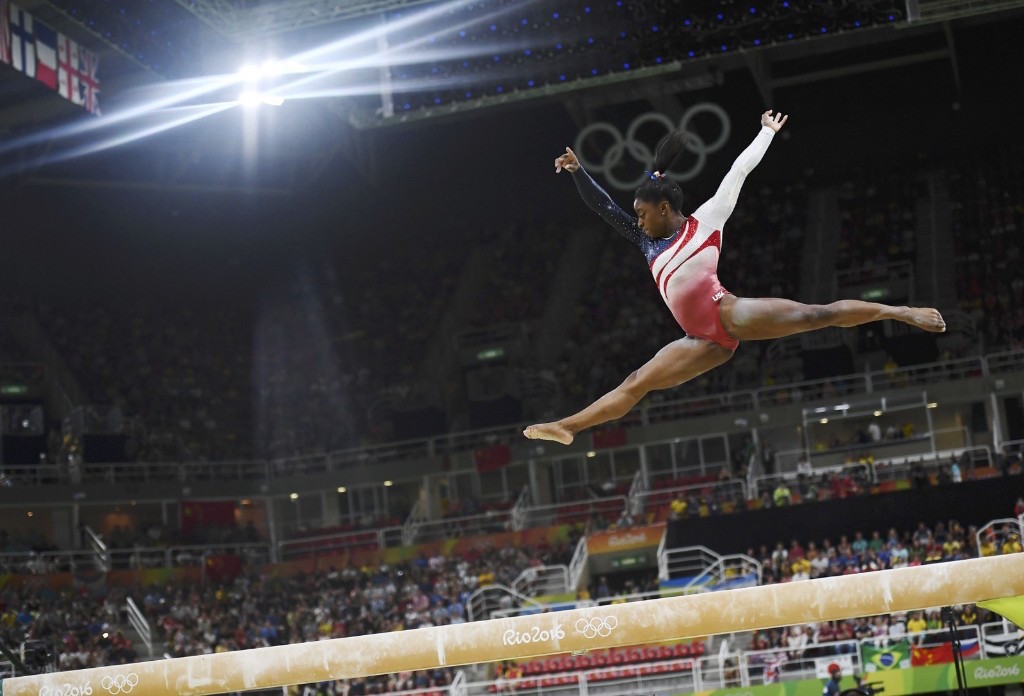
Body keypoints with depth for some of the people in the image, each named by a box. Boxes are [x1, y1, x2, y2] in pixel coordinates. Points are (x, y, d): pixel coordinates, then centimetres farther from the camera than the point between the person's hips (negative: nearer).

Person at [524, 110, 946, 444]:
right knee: (634, 385, 2)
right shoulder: (652, 245, 23)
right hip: (706, 341, 5)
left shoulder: (706, 220, 10)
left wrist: (767, 133, 22)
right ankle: (565, 427, 1)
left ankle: (900, 312, -11)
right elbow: (605, 208, 26)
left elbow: (739, 171, 16)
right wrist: (578, 172, 22)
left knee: (816, 315, -16)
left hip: (728, 314, -5)